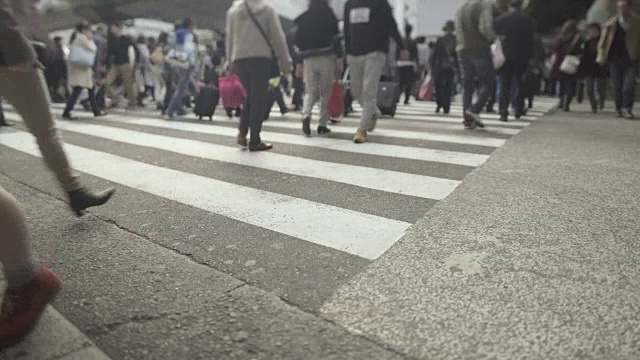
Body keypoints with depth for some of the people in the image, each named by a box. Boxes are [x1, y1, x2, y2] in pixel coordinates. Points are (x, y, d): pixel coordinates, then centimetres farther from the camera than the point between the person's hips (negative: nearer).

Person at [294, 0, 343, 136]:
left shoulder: (302, 19, 14)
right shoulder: (328, 14, 3)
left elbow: (298, 41, 11)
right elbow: (336, 38, -4)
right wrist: (339, 59, -2)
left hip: (309, 59, 3)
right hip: (326, 58, -3)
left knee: (311, 91, 9)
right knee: (326, 92, 5)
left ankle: (306, 115, -18)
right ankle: (322, 125, 3)